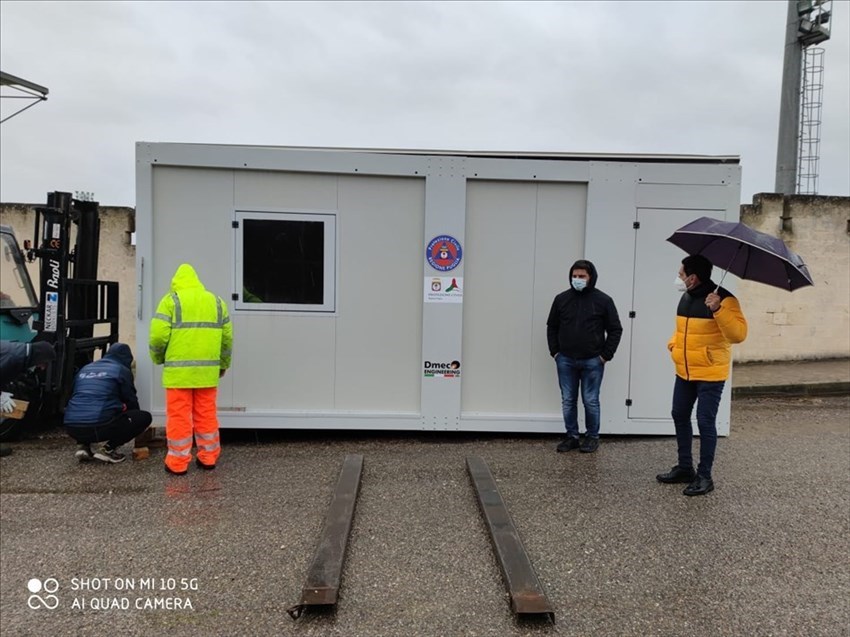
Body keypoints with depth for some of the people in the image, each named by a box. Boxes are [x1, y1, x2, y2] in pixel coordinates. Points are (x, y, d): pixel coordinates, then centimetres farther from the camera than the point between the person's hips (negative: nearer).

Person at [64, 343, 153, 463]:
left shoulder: (85, 369, 24)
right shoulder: (122, 370, 7)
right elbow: (131, 402, 15)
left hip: (72, 428, 7)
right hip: (98, 426, -6)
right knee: (145, 417, 8)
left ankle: (84, 445, 12)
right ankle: (106, 446, -2)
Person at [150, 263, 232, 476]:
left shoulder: (171, 301, 0)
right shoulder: (216, 302, 13)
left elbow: (159, 335, -8)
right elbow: (227, 337, 14)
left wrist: (158, 358, 10)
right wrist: (223, 363, 25)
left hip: (178, 371, -4)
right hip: (207, 371, 4)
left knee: (179, 416, 3)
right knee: (206, 414, 13)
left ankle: (177, 462, 8)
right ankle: (208, 458, 20)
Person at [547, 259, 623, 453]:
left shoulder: (603, 300, -3)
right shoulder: (562, 299, 4)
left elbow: (615, 330, 0)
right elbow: (552, 327, 13)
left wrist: (606, 355, -5)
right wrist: (554, 351, 5)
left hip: (592, 361, -3)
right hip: (565, 360, 3)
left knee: (591, 401, 3)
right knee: (568, 401, 8)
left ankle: (592, 437, 19)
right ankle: (571, 436, 20)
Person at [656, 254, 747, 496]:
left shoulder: (724, 299, -16)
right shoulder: (686, 298, 9)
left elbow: (739, 334, -25)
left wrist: (718, 310, -36)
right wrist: (674, 344, 5)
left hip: (710, 374, -8)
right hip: (684, 372, 8)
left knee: (705, 423, -3)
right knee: (680, 417, 13)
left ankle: (704, 476, 9)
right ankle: (685, 468, 27)